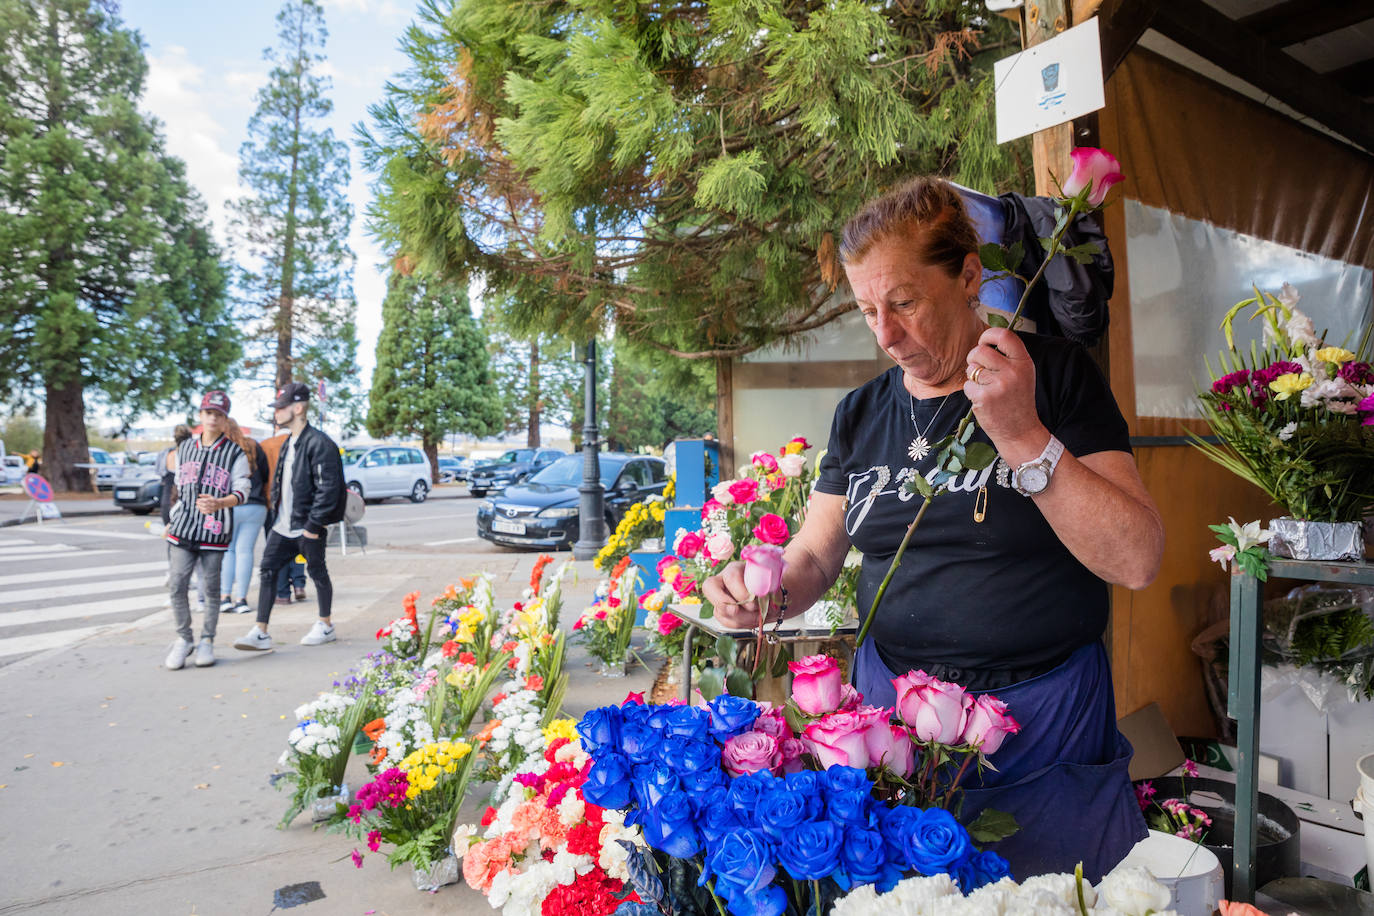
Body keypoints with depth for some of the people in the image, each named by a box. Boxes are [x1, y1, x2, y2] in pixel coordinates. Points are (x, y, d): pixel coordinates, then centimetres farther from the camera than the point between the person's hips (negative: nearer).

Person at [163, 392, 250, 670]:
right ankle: (183, 639, 15)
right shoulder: (184, 448, 13)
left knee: (212, 588, 3)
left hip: (214, 531, -3)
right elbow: (179, 487, 22)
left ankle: (207, 641, 17)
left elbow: (242, 491, -11)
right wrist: (172, 520, 18)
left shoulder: (235, 454, -1)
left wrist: (219, 503, -30)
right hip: (182, 530, 3)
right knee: (177, 585, -2)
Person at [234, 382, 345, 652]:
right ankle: (260, 633, 6)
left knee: (318, 573, 7)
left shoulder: (319, 444, -16)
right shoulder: (288, 444, 14)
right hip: (282, 527, 8)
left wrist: (313, 525, -21)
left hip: (307, 527, -8)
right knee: (267, 571, 2)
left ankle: (325, 626, 23)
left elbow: (328, 489, -20)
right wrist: (274, 512, 16)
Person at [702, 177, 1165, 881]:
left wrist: (1023, 437, -26)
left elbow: (1137, 560, -15)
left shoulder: (1056, 373, -7)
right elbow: (814, 557, 8)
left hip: (1045, 723, -3)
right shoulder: (860, 414, 5)